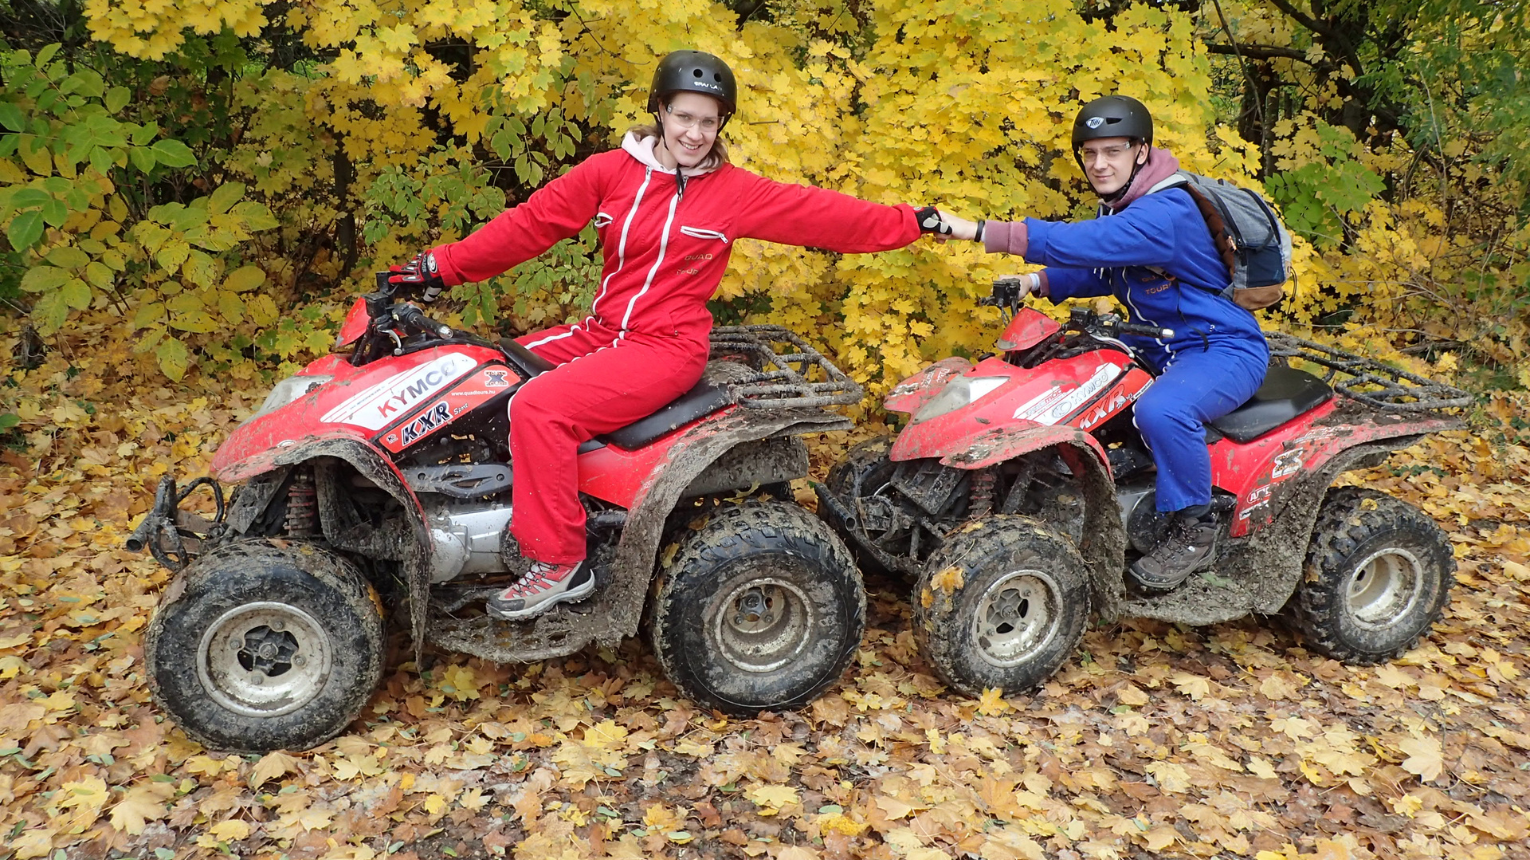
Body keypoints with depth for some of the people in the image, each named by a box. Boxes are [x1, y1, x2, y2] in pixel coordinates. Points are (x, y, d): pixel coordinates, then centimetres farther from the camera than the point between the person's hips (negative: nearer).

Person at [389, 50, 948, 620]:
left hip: (667, 345, -6)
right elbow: (531, 222, 3)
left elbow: (823, 214, 1)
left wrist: (911, 221, 0)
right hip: (600, 332, 6)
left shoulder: (736, 192, -2)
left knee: (538, 406, -24)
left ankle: (559, 565, -14)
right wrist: (444, 267, 0)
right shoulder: (610, 171, 3)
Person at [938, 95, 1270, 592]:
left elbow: (1083, 243, -38)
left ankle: (1194, 530, -15)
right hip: (1158, 345, 10)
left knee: (1161, 410, -37)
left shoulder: (1166, 212, -25)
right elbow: (1099, 269, 16)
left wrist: (979, 231, -41)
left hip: (1225, 349, -10)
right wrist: (1037, 283, -5)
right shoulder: (1121, 207, 6)